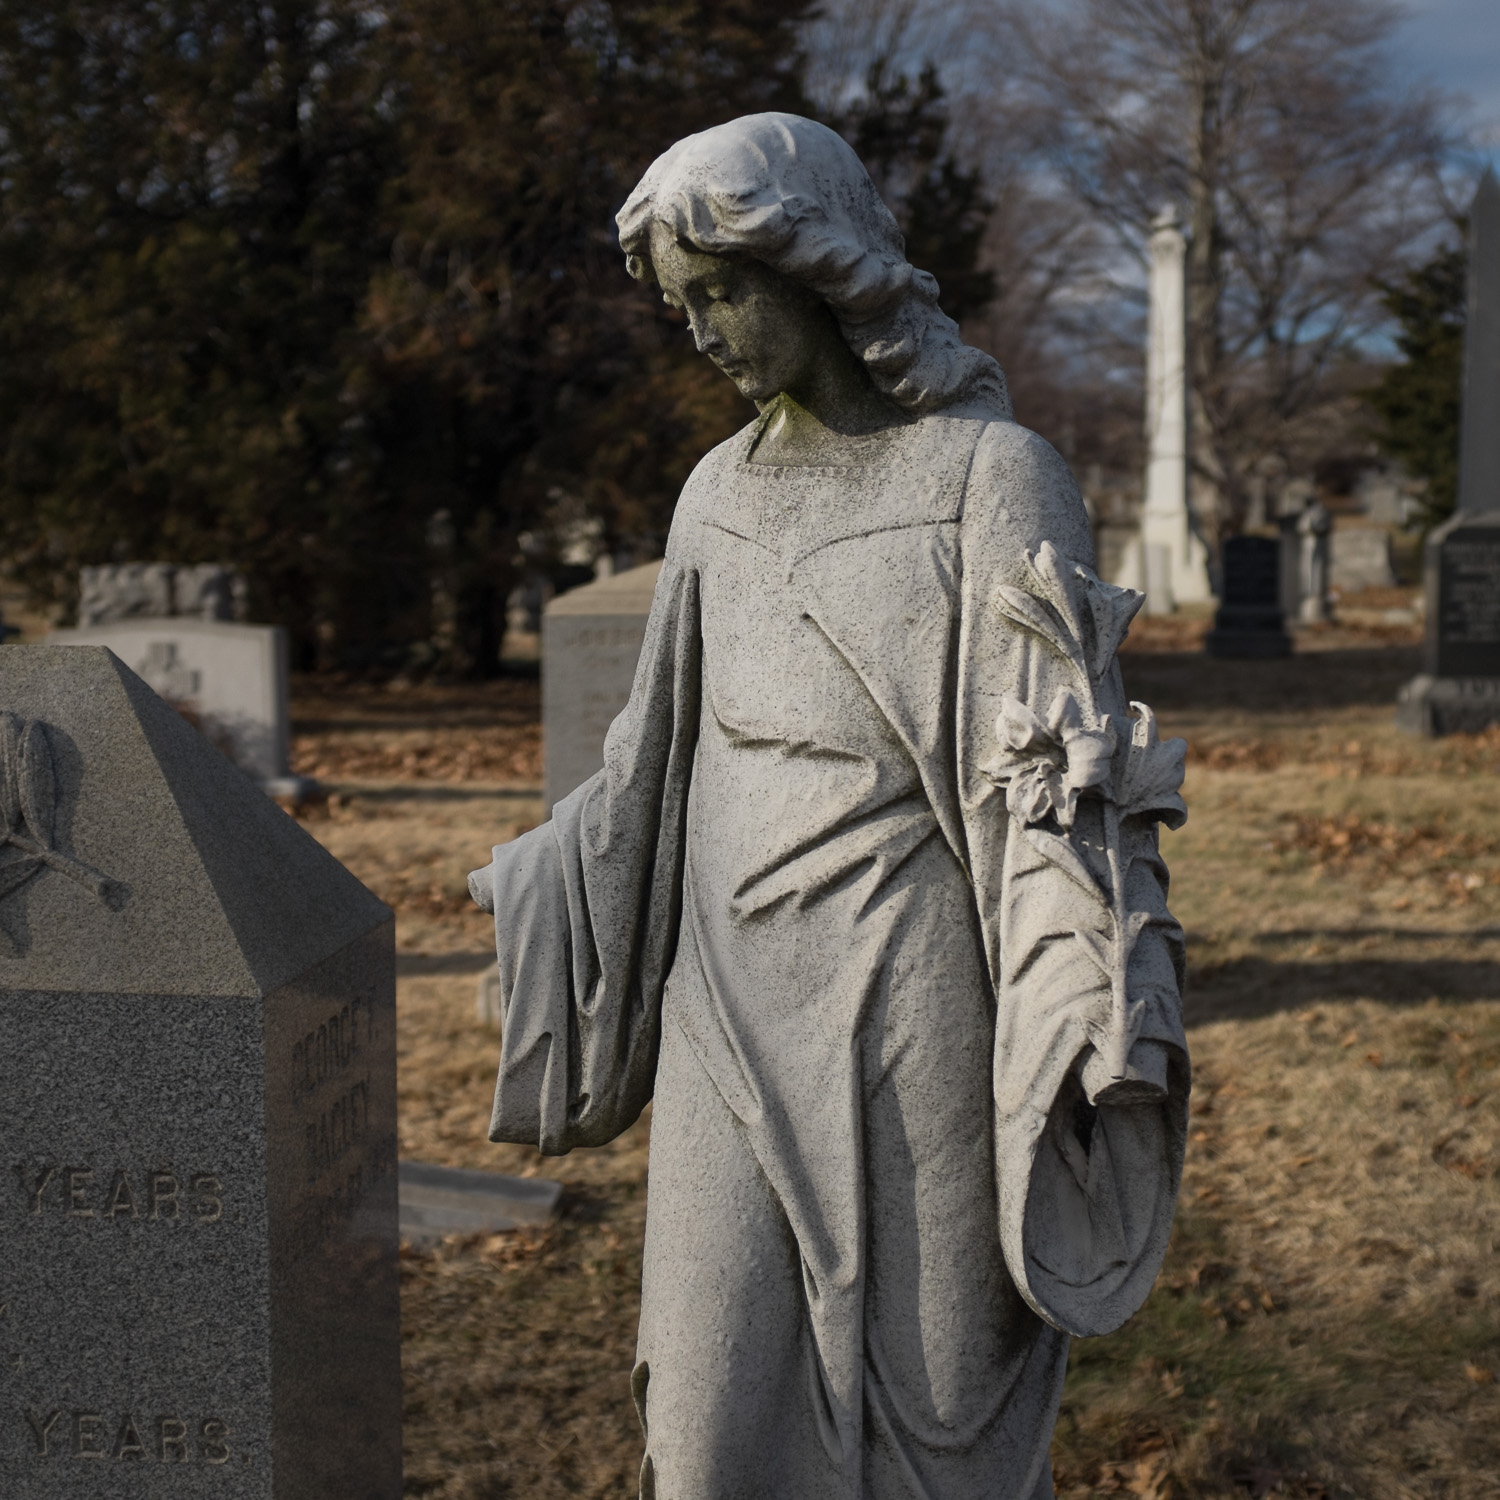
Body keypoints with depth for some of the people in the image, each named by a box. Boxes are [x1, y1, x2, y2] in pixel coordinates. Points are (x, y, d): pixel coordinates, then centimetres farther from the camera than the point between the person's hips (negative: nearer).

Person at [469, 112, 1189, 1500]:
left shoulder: (995, 475, -7)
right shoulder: (722, 494, 11)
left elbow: (1064, 767, -11)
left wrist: (1104, 1034, -18)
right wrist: (536, 891, 15)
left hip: (911, 1005, -5)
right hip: (740, 1003, 5)